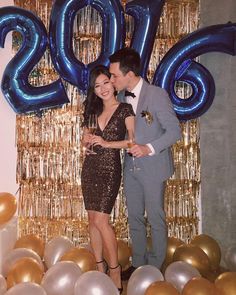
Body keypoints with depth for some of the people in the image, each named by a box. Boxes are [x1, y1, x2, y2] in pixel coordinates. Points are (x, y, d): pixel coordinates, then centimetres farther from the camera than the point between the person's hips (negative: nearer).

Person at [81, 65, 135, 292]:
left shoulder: (125, 109, -3)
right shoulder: (94, 110, 14)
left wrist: (107, 143, -14)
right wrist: (88, 141, -1)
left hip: (110, 168, -6)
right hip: (90, 166, 6)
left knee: (100, 219, -11)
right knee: (92, 219, 6)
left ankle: (114, 270, 2)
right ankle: (99, 267, 17)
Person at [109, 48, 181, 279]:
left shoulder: (157, 95, -14)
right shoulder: (121, 97, 4)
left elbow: (174, 131, -14)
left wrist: (149, 148, -26)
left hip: (152, 166, -6)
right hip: (131, 166, 6)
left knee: (155, 218, 6)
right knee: (134, 217, 15)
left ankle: (155, 267, 22)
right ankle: (138, 264, 31)